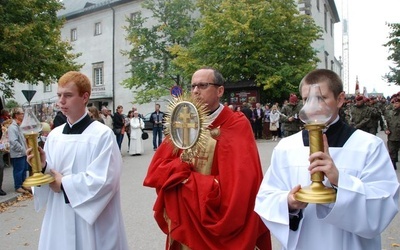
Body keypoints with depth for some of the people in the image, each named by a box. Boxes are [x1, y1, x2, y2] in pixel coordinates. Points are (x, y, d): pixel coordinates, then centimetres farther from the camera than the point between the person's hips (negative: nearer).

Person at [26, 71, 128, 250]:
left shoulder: (102, 135, -14)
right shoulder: (54, 135, 4)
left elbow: (104, 180, -19)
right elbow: (51, 175, 9)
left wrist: (64, 183, -12)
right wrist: (43, 167, -12)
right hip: (58, 218, 5)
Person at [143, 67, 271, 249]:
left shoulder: (237, 126, -15)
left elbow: (235, 188, -23)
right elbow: (155, 173, -3)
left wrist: (186, 179, -15)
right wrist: (185, 164, -20)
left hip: (221, 229, -4)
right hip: (184, 226, 5)